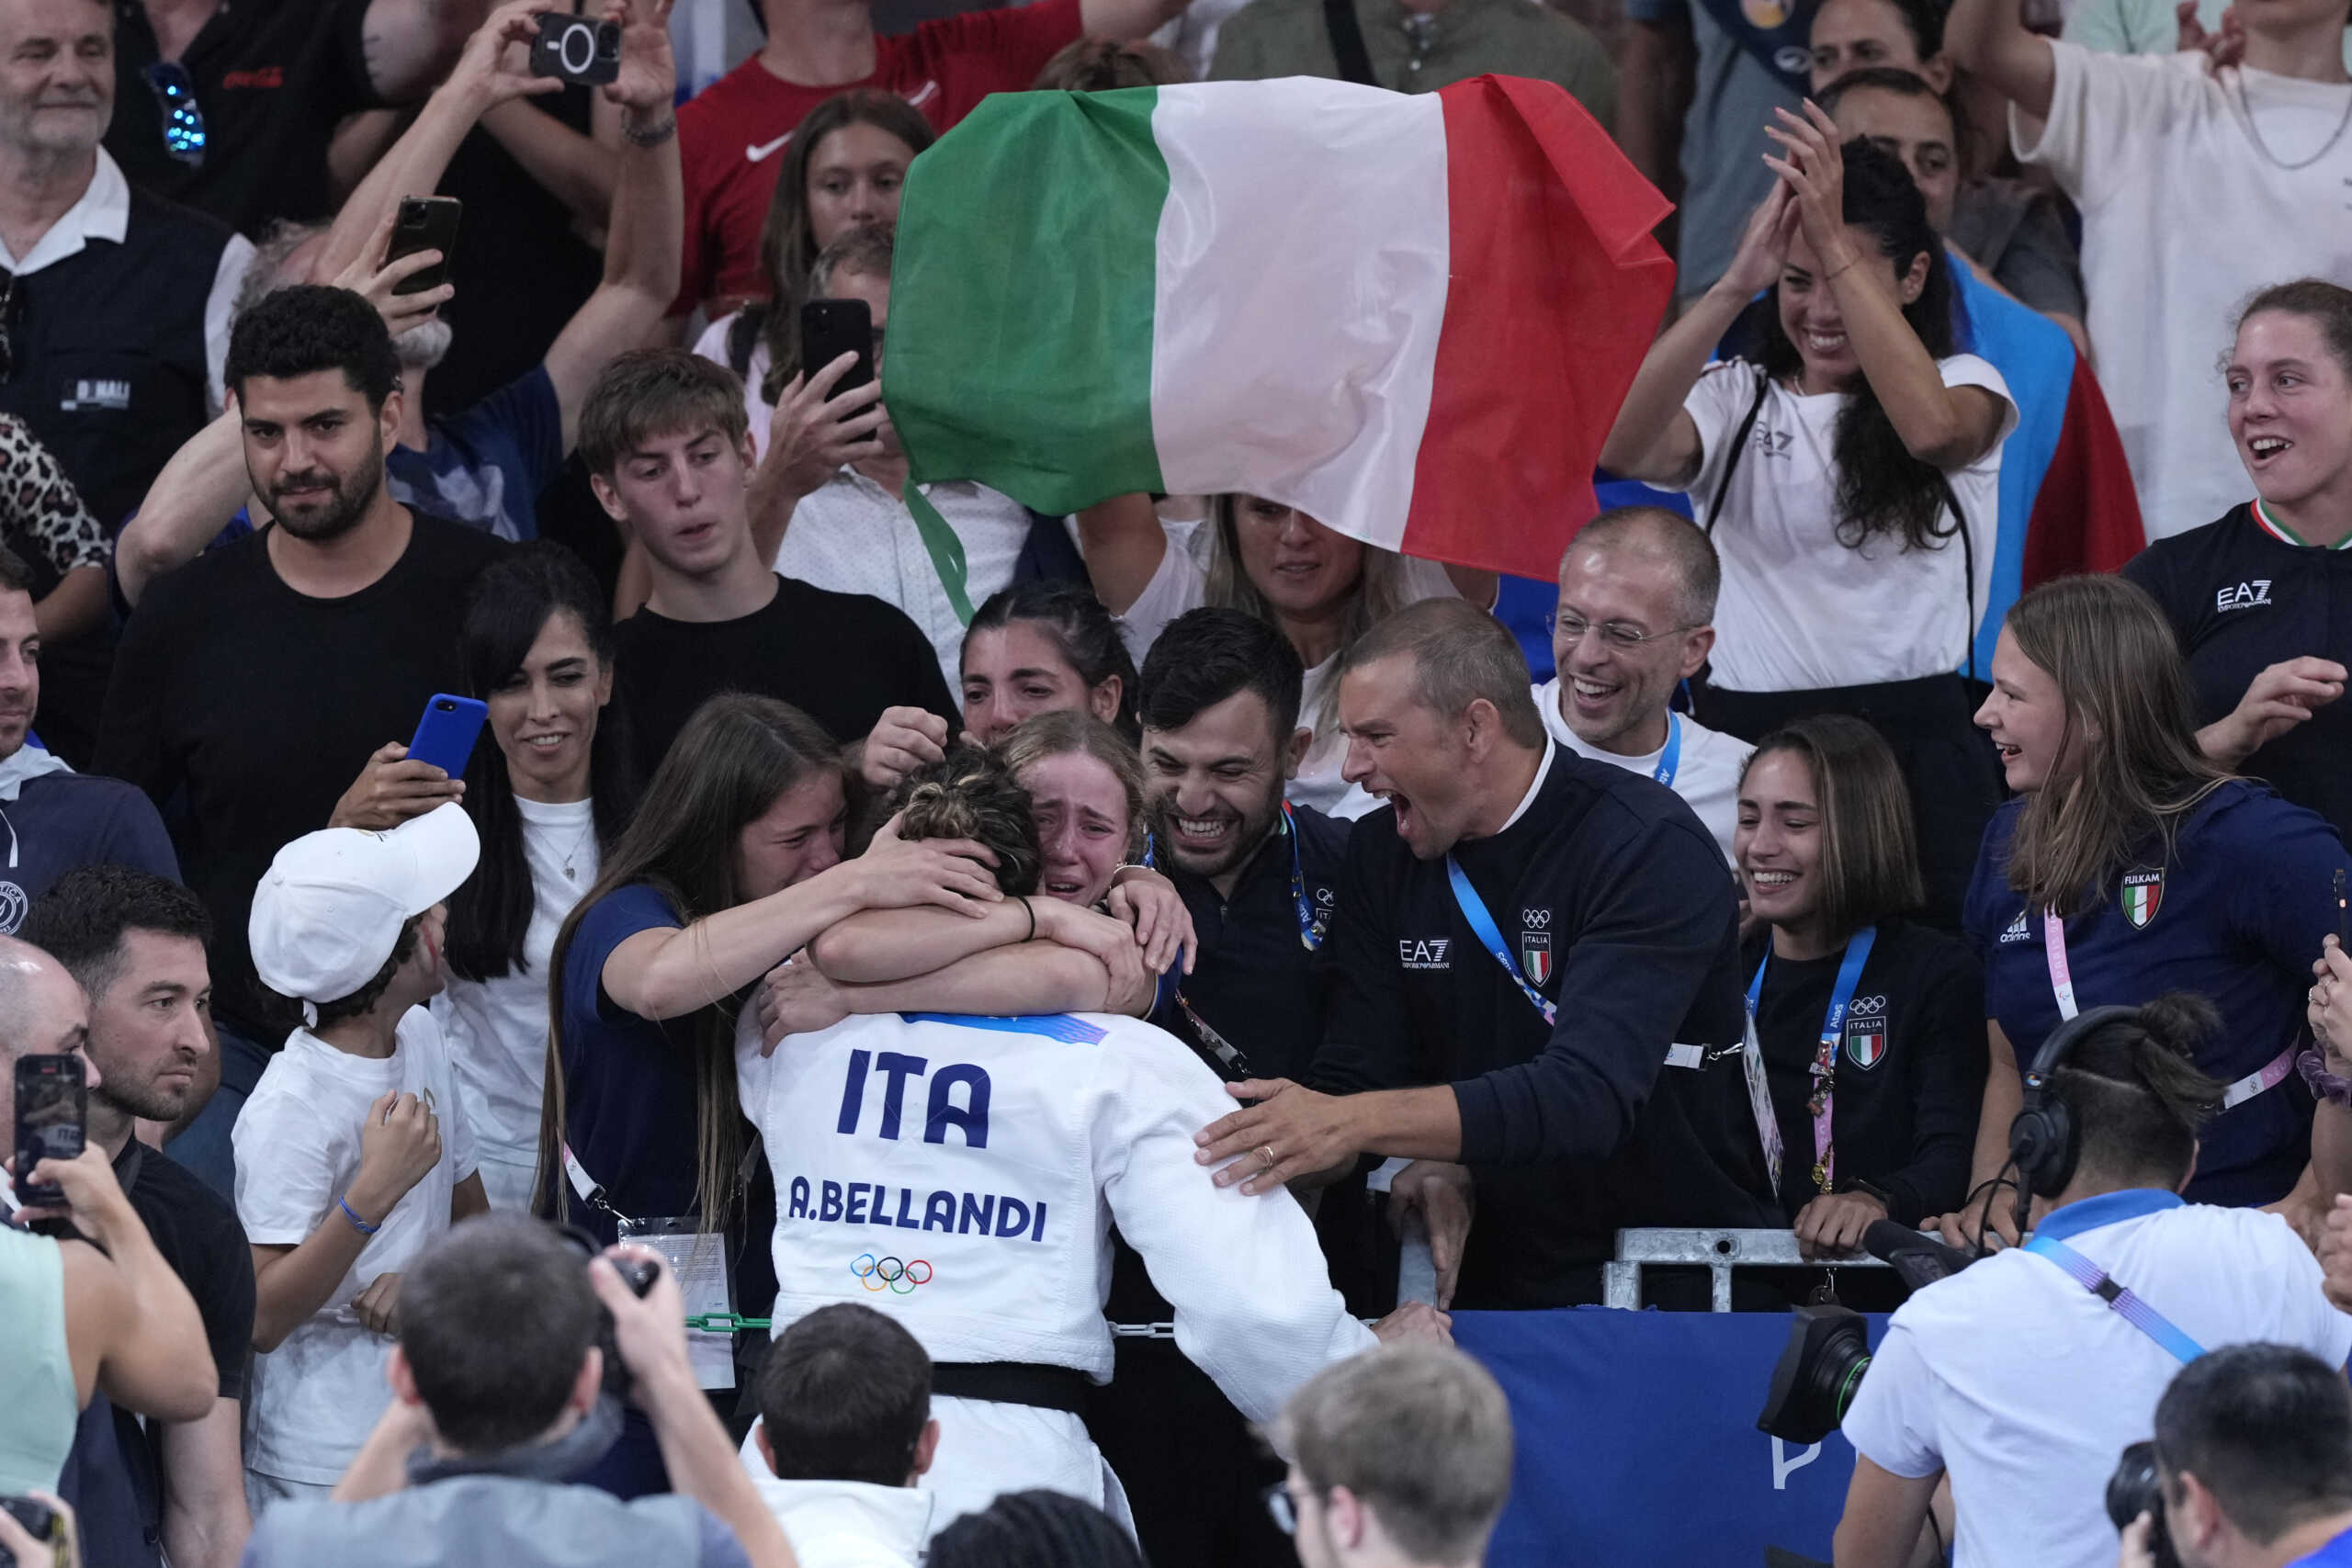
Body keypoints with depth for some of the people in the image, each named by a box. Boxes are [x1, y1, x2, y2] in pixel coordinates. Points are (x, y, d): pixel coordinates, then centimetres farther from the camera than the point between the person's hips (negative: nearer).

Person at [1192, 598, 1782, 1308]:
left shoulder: (1650, 848, -14)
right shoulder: (1383, 856, 7)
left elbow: (1589, 1095, -27)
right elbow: (1354, 1082, 6)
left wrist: (1353, 1123, -35)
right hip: (1498, 1286, 6)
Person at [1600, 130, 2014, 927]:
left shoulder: (1964, 384, 7)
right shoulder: (1737, 400, 10)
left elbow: (1932, 428, -19)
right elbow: (1623, 446, -12)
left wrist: (1835, 241, -21)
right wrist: (1738, 283, -19)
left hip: (1914, 748, -1)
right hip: (1747, 745, 1)